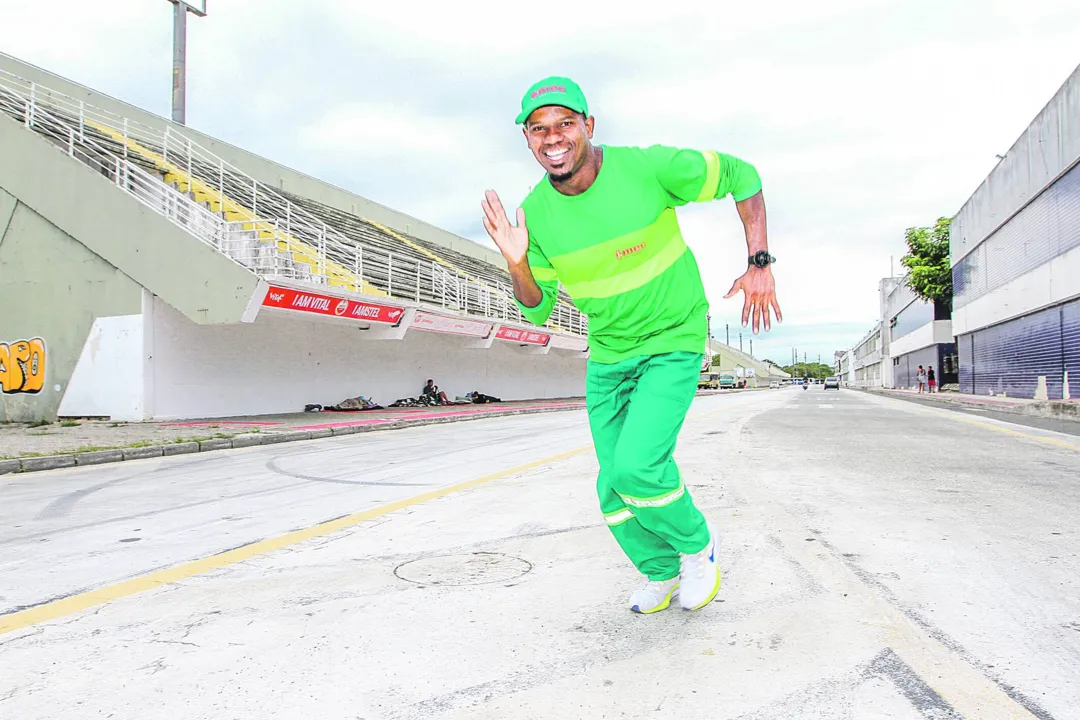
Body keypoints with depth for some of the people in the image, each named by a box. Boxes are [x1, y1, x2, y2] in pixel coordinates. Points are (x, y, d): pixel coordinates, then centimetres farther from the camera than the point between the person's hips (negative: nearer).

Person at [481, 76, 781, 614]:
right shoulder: (535, 213, -8)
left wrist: (760, 264, -12)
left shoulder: (648, 168, -19)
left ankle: (697, 543, 10)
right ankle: (662, 575, 35)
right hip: (607, 357, 5)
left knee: (636, 466, -22)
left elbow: (741, 176, -6)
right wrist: (516, 263, -19)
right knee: (613, 488, 8)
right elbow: (537, 309, 1)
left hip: (674, 344, -4)